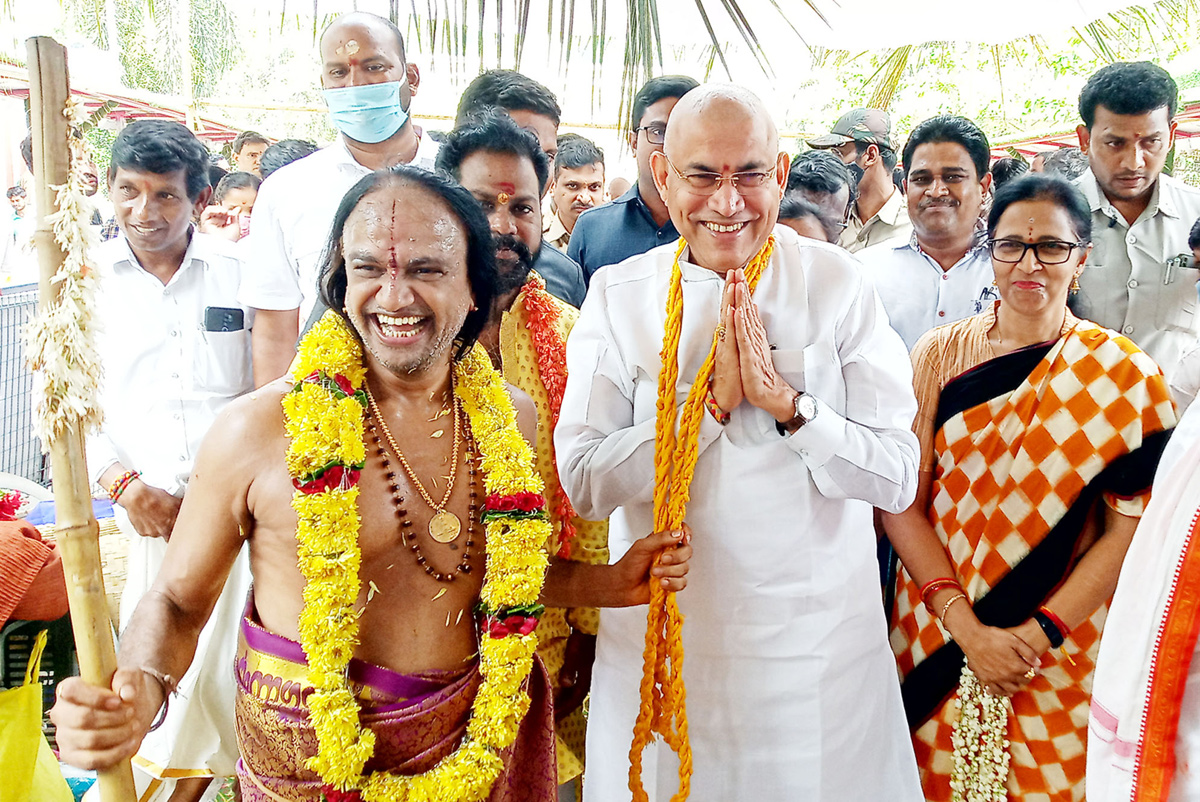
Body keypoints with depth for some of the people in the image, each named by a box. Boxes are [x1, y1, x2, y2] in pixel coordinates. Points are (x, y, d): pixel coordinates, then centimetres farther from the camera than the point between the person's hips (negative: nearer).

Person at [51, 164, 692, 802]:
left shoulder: (510, 418, -4)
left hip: (475, 742, 4)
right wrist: (142, 688, -27)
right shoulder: (258, 430, -17)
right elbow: (178, 601, -8)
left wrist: (608, 583, -2)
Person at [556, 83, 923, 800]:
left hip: (819, 638, 0)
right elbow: (583, 484, -11)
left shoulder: (837, 283, -6)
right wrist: (711, 400, -19)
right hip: (661, 634, 1)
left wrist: (786, 401, -21)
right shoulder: (617, 296, -4)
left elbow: (897, 478, -8)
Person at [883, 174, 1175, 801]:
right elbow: (901, 503, -6)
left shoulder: (1122, 374, -4)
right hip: (939, 634, 1)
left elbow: (1128, 528, -8)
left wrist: (1039, 633, -16)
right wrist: (967, 627, -15)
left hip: (1063, 649, -1)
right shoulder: (939, 354, -2)